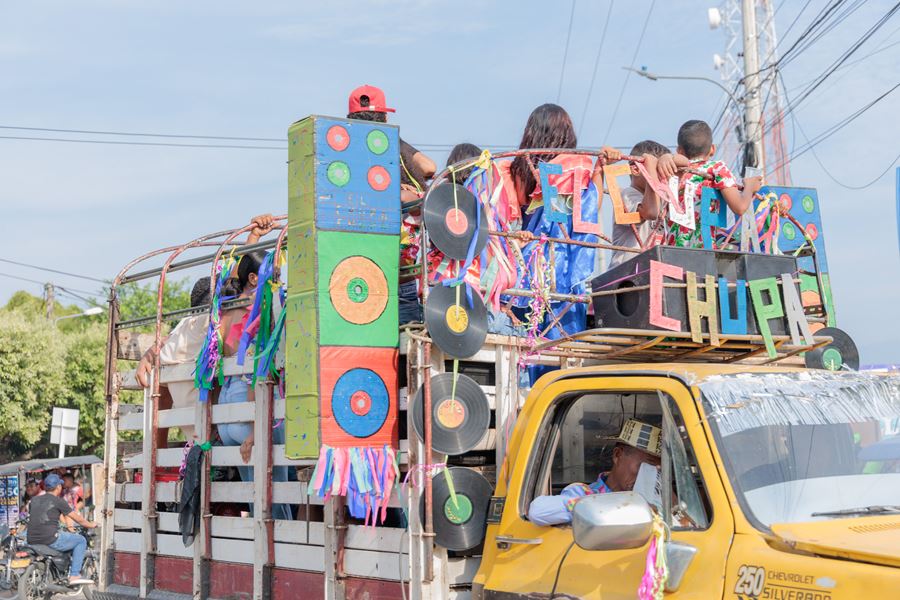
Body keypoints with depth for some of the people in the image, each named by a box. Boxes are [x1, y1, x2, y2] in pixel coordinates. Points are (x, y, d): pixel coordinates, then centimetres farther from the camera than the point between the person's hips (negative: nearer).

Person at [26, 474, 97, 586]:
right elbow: (78, 519, 4)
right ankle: (74, 575, -1)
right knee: (81, 540, 9)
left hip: (32, 541, 7)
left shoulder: (34, 500, 15)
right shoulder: (58, 501, -2)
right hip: (50, 539, -7)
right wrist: (91, 525, 24)